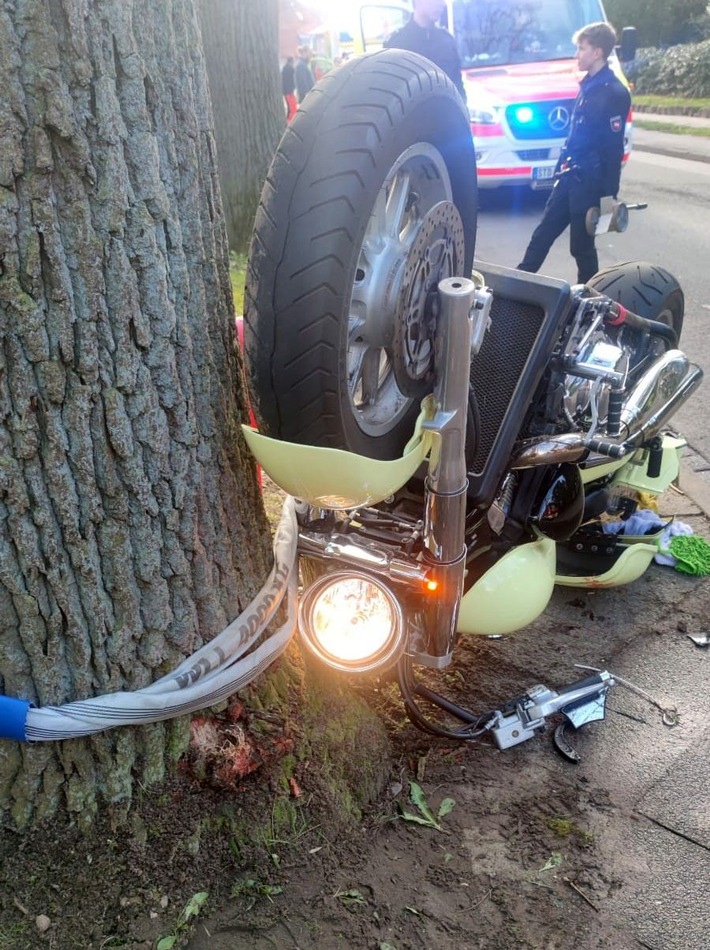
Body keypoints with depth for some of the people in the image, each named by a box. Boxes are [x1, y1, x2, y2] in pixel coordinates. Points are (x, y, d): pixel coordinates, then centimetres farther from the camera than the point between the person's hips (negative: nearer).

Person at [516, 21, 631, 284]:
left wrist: (609, 194, -17)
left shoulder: (614, 93, -14)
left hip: (589, 182, -8)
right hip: (568, 177, 8)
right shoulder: (588, 85, 12)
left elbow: (614, 148, -16)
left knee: (581, 245, 2)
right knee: (542, 234, 12)